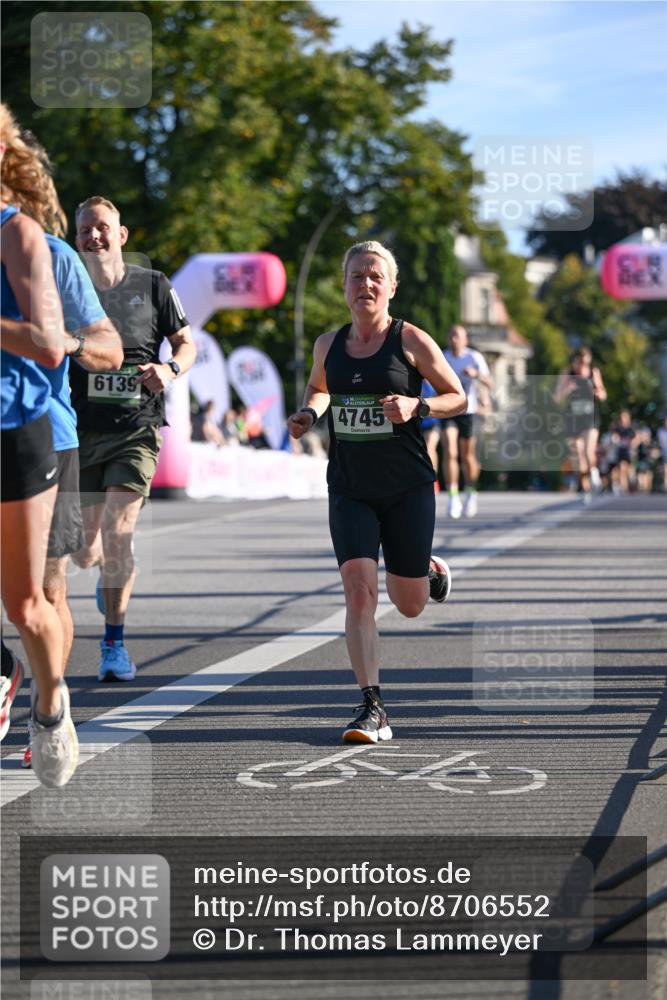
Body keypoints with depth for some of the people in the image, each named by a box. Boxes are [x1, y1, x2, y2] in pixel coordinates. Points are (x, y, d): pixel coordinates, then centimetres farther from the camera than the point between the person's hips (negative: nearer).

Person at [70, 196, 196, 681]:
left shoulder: (152, 286, 0)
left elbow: (186, 343, 8)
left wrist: (171, 369, -14)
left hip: (136, 428, -2)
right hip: (81, 429, 2)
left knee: (118, 532, -16)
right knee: (85, 554, 5)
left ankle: (114, 644, -3)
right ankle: (112, 575, 44)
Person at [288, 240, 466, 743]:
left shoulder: (412, 340, -6)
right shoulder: (328, 344, 5)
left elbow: (458, 397, 1)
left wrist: (416, 406, -18)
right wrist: (308, 413, 3)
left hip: (408, 488, -2)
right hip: (349, 490, 2)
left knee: (409, 606, 9)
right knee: (359, 591, -16)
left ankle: (431, 569, 47)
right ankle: (373, 708, -13)